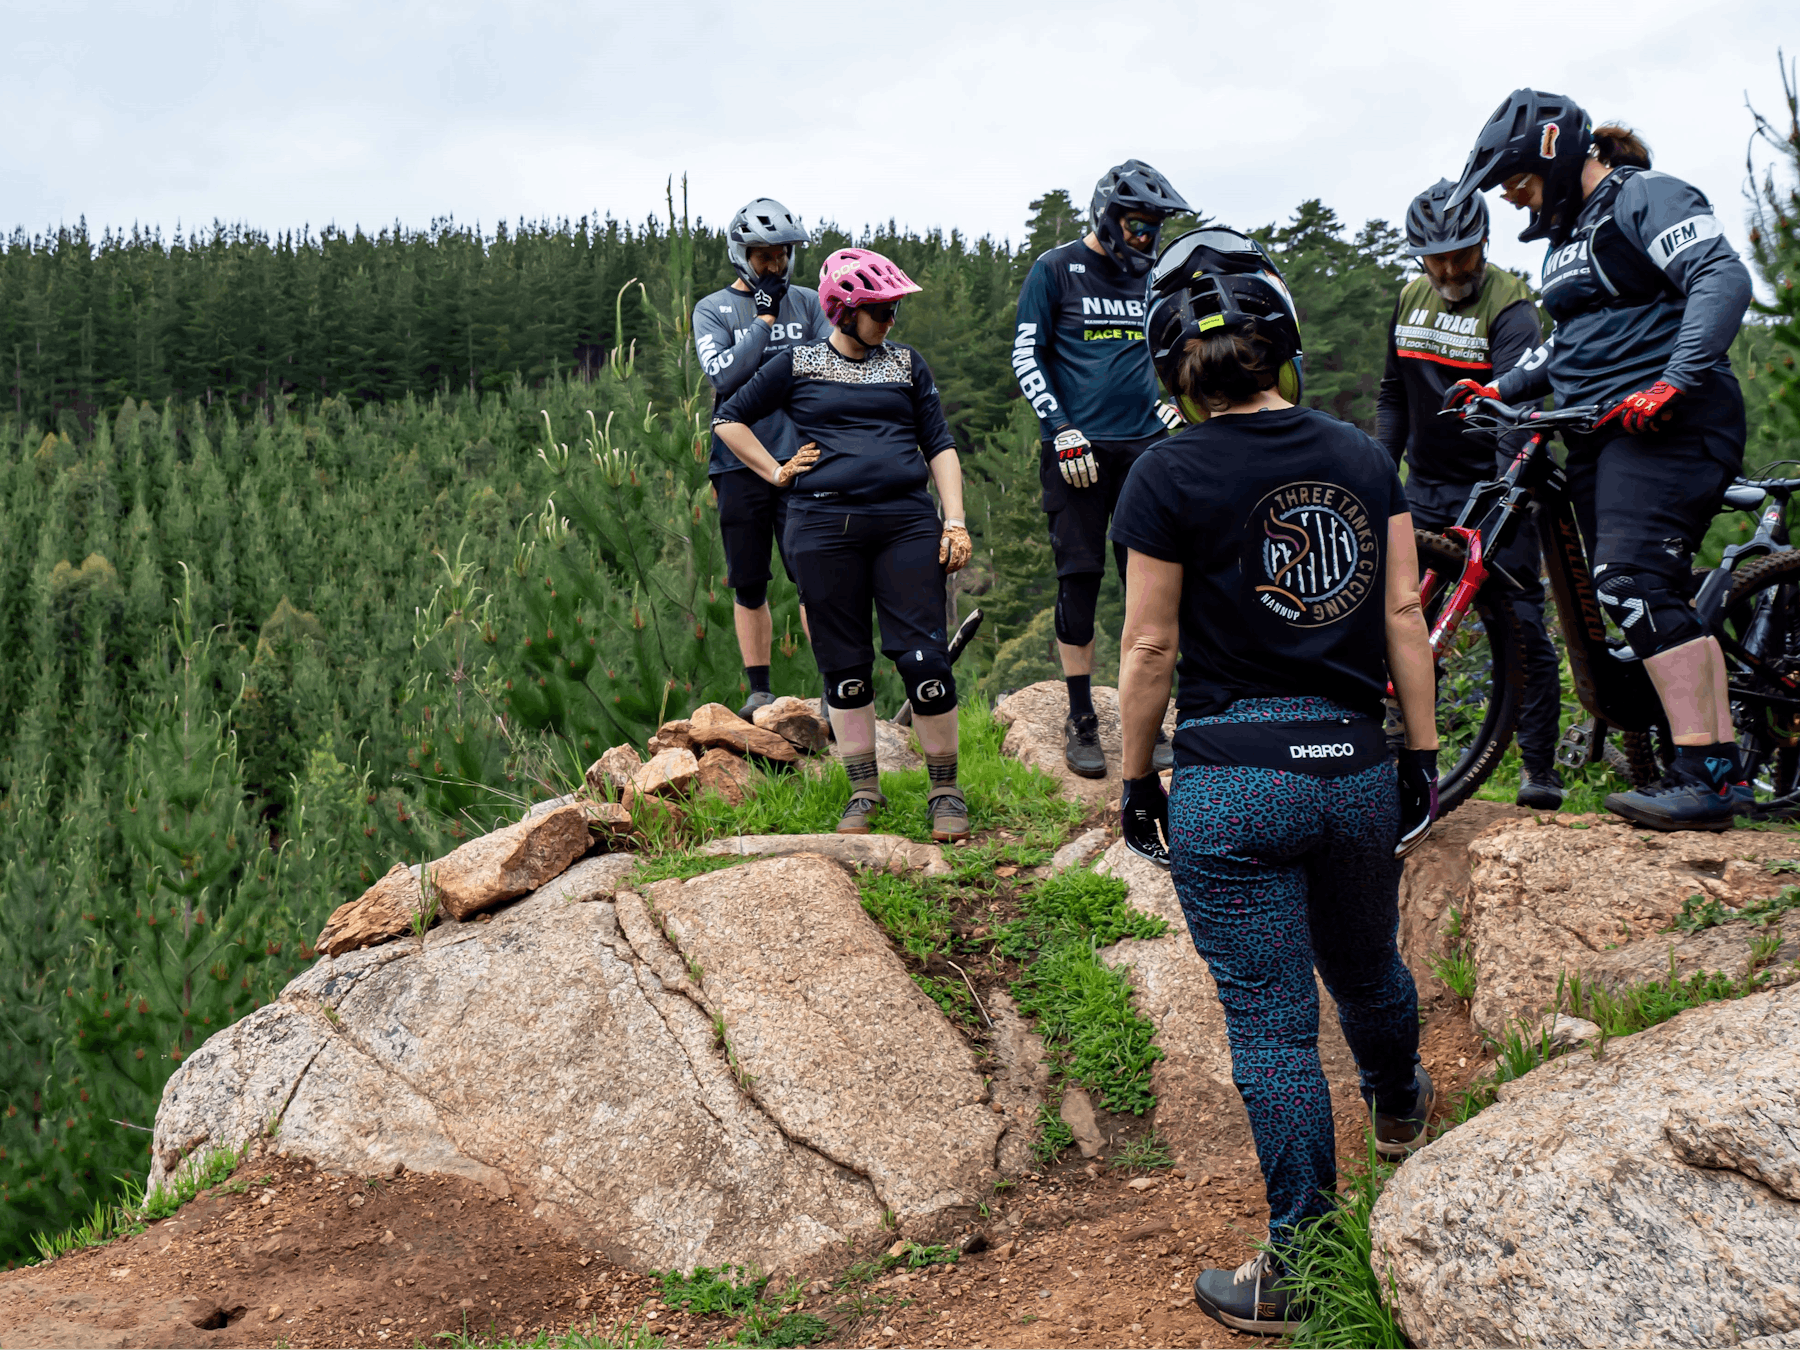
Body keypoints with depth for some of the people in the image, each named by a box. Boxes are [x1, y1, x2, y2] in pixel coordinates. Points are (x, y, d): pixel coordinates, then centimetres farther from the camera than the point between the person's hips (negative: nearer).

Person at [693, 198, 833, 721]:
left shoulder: (807, 303, 10)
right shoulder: (713, 310, 5)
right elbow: (724, 374, -10)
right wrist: (765, 317, -10)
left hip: (800, 460, 0)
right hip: (740, 463, 0)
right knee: (748, 584, 6)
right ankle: (759, 690, 16)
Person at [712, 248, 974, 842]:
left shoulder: (906, 363, 14)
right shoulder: (797, 364, 8)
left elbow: (939, 443, 13)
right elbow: (729, 419, 15)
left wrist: (955, 520, 3)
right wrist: (775, 472, 5)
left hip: (907, 523, 1)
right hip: (823, 528, -1)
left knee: (923, 656, -7)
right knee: (844, 665, 3)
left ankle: (945, 790, 4)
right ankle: (864, 791, 15)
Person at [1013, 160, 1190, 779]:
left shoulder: (1155, 275, 13)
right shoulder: (1055, 269, 0)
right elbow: (1026, 355, -3)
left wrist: (1175, 420, 11)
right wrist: (1061, 431, -10)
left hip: (1145, 445, 4)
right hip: (1078, 445, -4)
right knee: (1079, 579, -2)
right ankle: (1081, 721, 7)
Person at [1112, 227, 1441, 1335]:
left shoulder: (1172, 474, -9)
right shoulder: (1362, 456, 4)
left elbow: (1150, 645, -7)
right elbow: (1403, 613, 3)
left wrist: (1137, 784, 2)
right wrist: (1425, 755, 9)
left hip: (1232, 782, -4)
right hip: (1357, 766, 5)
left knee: (1272, 1022, 3)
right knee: (1366, 969, 28)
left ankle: (1302, 1268, 11)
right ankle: (1402, 1114, 56)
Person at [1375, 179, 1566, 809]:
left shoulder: (1510, 308, -13)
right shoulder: (1411, 299, 7)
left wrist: (1504, 483, -40)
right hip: (1426, 487, 5)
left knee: (1520, 621, -8)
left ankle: (1540, 767, 0)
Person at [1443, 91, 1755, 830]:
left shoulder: (1646, 197, -6)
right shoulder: (1569, 231, 22)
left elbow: (1724, 279, -19)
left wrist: (1673, 382, -28)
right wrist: (1500, 388, 15)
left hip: (1668, 421, -9)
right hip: (1601, 433, 10)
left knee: (1632, 581, -21)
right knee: (1658, 601, 5)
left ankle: (1702, 774, -21)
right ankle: (1727, 763, 9)